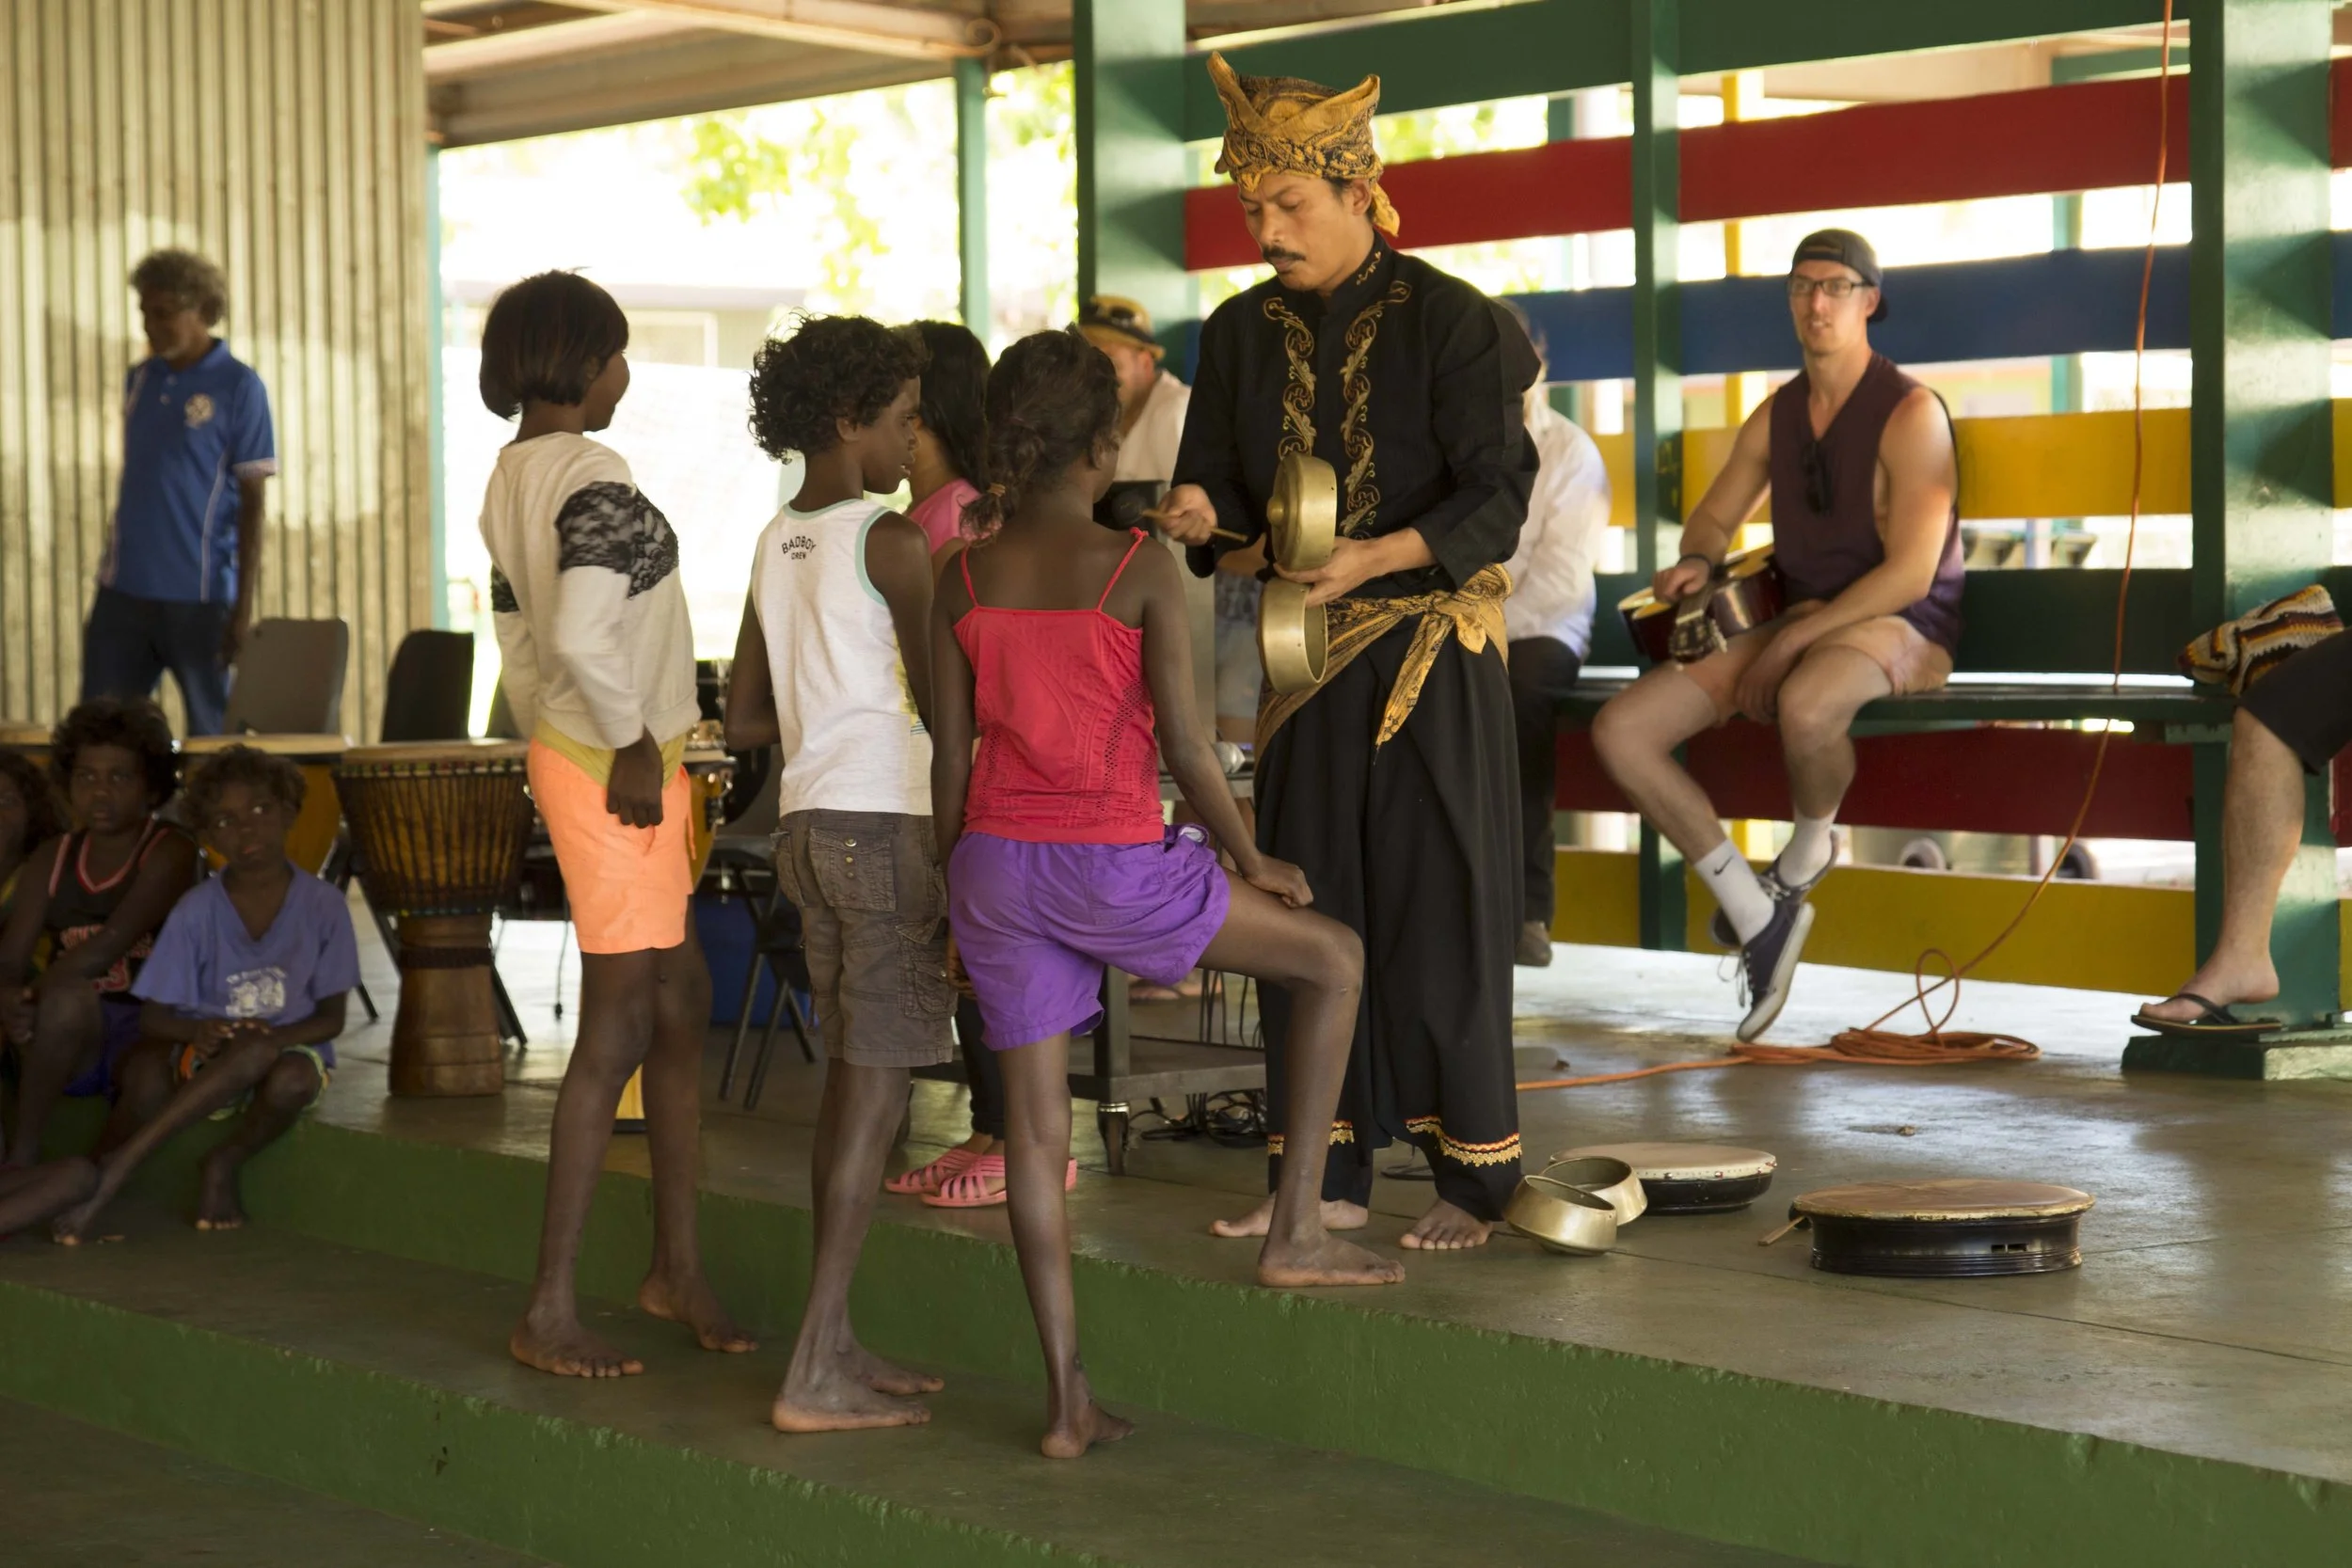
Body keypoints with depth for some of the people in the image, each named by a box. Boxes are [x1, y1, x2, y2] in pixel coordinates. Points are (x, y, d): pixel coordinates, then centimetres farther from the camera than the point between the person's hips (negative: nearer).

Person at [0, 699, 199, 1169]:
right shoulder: (51, 861, 10)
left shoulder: (169, 853, -5)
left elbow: (112, 942, -20)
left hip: (147, 1026, -2)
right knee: (66, 999, -34)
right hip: (68, 1040, 3)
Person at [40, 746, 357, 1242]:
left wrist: (275, 1034, -23)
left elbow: (331, 1017, -2)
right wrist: (197, 1030, -27)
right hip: (205, 1059, 0)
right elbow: (152, 1017, -4)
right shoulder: (197, 910, -6)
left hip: (292, 1050, 0)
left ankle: (224, 1163, -21)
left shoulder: (322, 907, -6)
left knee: (293, 1080, -39)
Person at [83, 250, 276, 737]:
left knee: (212, 734, 3)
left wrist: (245, 606, -11)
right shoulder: (140, 380, 12)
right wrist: (105, 585, 16)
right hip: (125, 591, 5)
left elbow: (253, 501, -6)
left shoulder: (238, 387, -5)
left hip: (200, 596, -5)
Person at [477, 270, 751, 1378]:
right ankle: (550, 1312, 1)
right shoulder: (596, 481, -19)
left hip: (569, 753, 10)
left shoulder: (511, 477, 11)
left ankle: (678, 1268, 24)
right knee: (618, 1028, -4)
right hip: (616, 769, -10)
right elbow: (582, 637, -32)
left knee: (683, 1001, 16)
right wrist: (632, 747, -18)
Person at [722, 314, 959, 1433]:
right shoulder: (893, 544, -11)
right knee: (877, 1085, -6)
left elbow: (744, 720, 17)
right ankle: (815, 1373, -8)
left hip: (807, 823, 8)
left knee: (850, 1075, 13)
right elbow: (941, 707, -11)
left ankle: (835, 1342, 16)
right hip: (888, 822, -8)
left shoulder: (775, 547, 13)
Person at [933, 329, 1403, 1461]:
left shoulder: (963, 581, 3)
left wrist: (957, 903, 16)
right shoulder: (1139, 571, -10)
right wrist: (1253, 864, 4)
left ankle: (1068, 1401, 14)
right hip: (1113, 865, -5)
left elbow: (950, 756, 6)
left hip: (996, 863, 5)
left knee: (1035, 1123, 11)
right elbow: (1184, 747, -10)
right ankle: (1296, 1229, 13)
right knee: (1333, 958, 15)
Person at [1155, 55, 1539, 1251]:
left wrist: (1378, 555, -28)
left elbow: (1497, 499, -13)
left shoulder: (1450, 322, -8)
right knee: (1305, 904, 6)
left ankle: (1475, 1177, 5)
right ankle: (1321, 1178, 14)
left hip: (1431, 652, -5)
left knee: (1438, 906, -3)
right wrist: (1200, 515, -16)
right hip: (1305, 657, 5)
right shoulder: (1243, 332, 8)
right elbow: (1220, 478, 8)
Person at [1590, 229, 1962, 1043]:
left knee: (1805, 704, -44)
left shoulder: (1910, 413, -11)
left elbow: (1910, 575, -18)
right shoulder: (1776, 416, 10)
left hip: (1898, 628, -7)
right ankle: (1757, 915, -5)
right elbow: (1713, 517, 23)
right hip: (1795, 623, 7)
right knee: (1619, 730, -12)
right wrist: (1695, 563, -2)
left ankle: (1813, 842, -8)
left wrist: (1790, 642, -20)